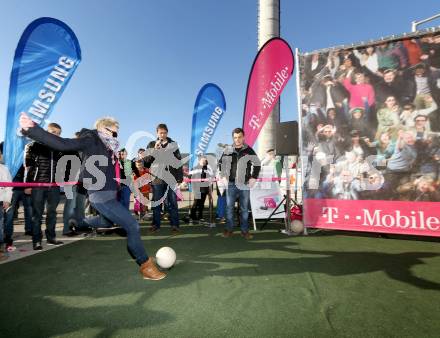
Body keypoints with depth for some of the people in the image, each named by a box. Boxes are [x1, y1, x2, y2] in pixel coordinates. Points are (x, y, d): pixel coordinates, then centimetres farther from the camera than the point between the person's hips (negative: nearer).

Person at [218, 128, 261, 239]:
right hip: (231, 184, 1)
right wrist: (223, 176, 9)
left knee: (244, 209, 6)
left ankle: (245, 230, 16)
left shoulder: (249, 150, -1)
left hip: (244, 184, -1)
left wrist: (253, 177, 1)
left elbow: (257, 164, 7)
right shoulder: (228, 150, 4)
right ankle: (229, 229, 18)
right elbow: (221, 163, 17)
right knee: (229, 207, 6)